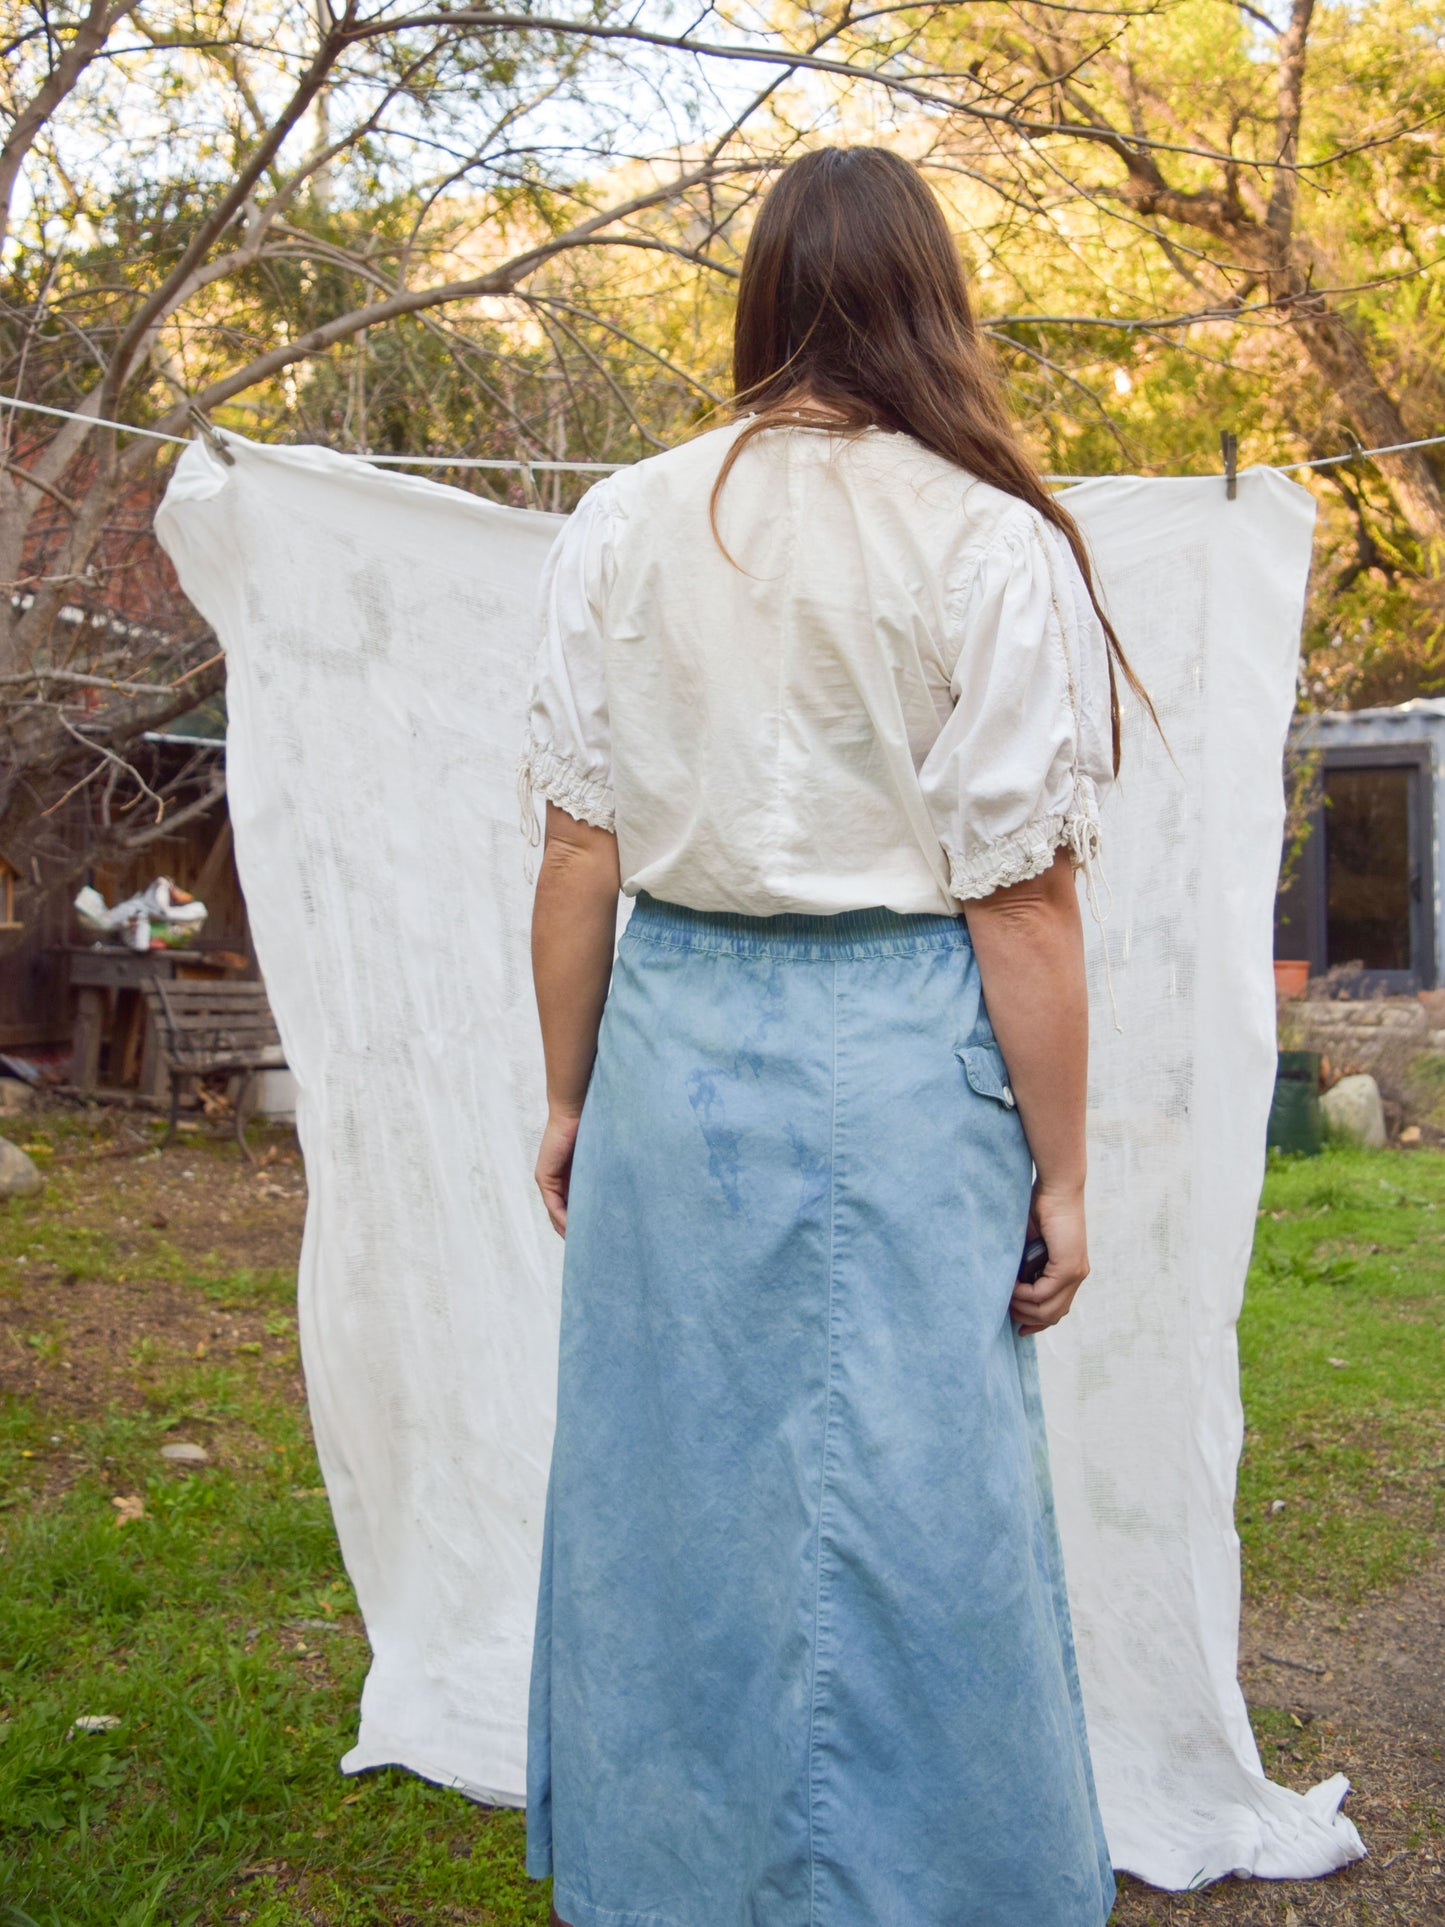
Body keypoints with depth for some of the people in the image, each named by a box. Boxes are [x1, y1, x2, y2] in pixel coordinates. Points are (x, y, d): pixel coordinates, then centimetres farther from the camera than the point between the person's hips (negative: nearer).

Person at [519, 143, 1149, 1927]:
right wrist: (1060, 1171, -1)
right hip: (900, 1067, -3)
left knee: (669, 1503, 16)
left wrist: (569, 1095, 12)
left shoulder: (621, 526, 1)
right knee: (903, 1526, 9)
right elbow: (1021, 904, -9)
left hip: (676, 1044, 4)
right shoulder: (995, 545, -7)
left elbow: (581, 856, 2)